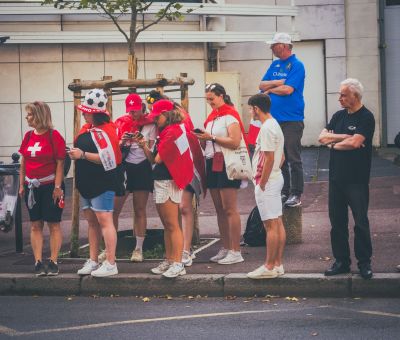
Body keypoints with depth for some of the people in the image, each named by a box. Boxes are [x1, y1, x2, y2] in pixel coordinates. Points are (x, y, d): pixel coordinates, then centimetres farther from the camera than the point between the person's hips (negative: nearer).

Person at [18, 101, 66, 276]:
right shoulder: (28, 136, 8)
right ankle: (38, 262, 7)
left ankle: (53, 262, 4)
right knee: (35, 225, 5)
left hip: (50, 186, -6)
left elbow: (60, 163, -11)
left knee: (53, 224, 0)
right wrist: (22, 185, 8)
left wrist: (58, 187, -16)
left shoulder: (54, 136, -9)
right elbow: (23, 162, 13)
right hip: (32, 187, 6)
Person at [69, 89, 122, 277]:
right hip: (87, 184, 10)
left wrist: (83, 155, -24)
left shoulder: (105, 131, -17)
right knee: (92, 222, 13)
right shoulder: (87, 128, 13)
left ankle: (111, 264, -7)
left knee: (104, 221, -9)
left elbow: (108, 159, -25)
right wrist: (75, 153, 9)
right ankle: (93, 261, 20)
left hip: (102, 184, -10)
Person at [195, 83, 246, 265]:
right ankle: (225, 249, 15)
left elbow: (235, 142, -20)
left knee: (229, 209, -9)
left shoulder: (230, 115, -9)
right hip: (212, 163, 9)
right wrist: (202, 138, 0)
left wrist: (212, 137, -17)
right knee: (219, 209, 10)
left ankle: (236, 252, -8)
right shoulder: (212, 116, 16)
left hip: (226, 164, -9)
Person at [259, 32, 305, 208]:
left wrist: (270, 89, -1)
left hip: (292, 119, -7)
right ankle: (284, 192, 17)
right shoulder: (275, 65, 15)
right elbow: (262, 85, 9)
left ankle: (296, 194, -2)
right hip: (275, 118, 7)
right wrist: (278, 83, -8)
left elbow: (288, 89, -17)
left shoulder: (296, 65, -7)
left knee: (293, 158, -5)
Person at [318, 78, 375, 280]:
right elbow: (322, 137, 2)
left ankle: (364, 263, 4)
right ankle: (341, 261, 17)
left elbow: (355, 143, -20)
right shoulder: (339, 116, 12)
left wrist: (333, 143, -4)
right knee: (337, 222, 9)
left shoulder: (366, 117, -8)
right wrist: (345, 137, -11)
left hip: (357, 180, -6)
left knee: (361, 223, -3)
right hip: (337, 178, 7)